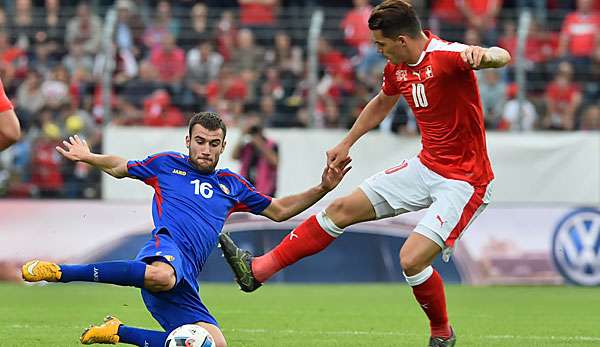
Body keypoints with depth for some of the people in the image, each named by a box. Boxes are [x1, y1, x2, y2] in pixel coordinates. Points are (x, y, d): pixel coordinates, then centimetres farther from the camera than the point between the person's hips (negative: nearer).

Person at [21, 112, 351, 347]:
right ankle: (58, 272, -41)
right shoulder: (167, 165, 17)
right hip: (167, 247, -6)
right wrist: (89, 157, 12)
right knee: (161, 276, -46)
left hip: (185, 281, 6)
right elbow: (121, 167, 31)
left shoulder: (232, 184, 26)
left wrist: (322, 189, 21)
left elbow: (278, 210, 32)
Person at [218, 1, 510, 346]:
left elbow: (502, 57, -41)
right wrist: (346, 144, 31)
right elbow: (382, 103, 26)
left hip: (464, 181, -9)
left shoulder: (446, 56, -24)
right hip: (426, 166, 9)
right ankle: (258, 270, 15)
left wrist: (482, 55, -64)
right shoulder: (397, 68, 3)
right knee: (342, 208, 8)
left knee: (412, 260, -20)